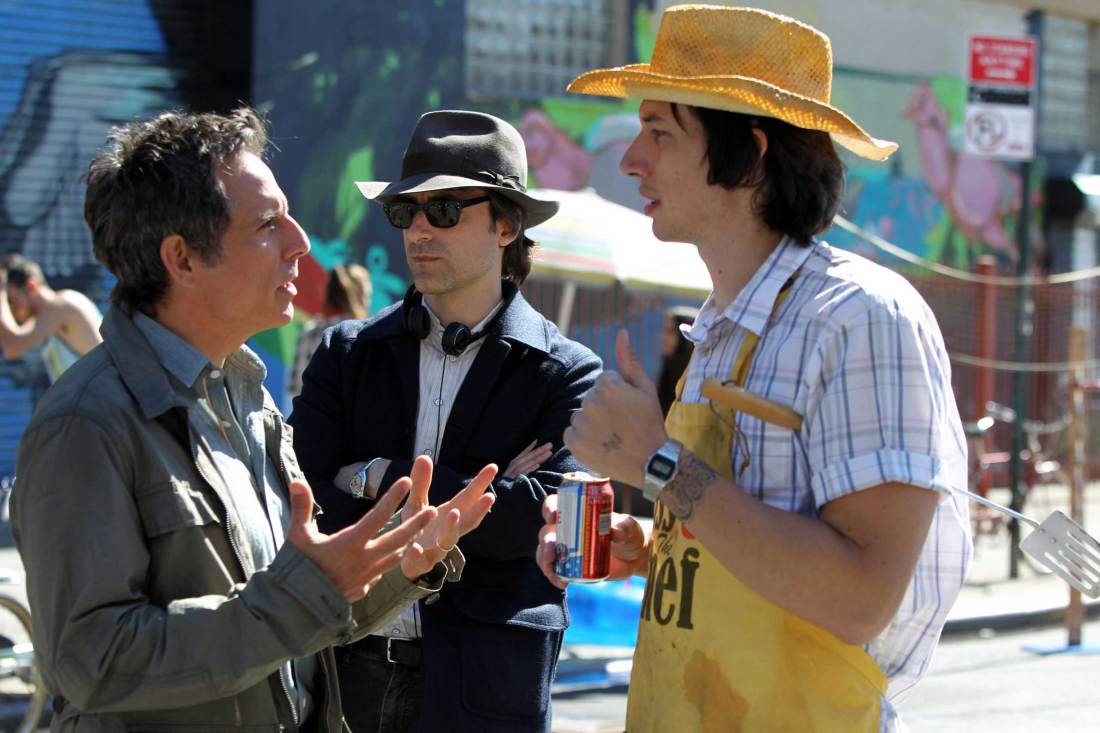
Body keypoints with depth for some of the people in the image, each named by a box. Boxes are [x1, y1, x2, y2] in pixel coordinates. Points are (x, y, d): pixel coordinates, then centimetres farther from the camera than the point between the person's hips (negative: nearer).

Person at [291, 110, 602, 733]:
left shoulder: (566, 373, -1)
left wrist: (379, 479, -10)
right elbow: (301, 500, -5)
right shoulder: (349, 352, 7)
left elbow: (536, 519, -15)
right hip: (340, 667, 2)